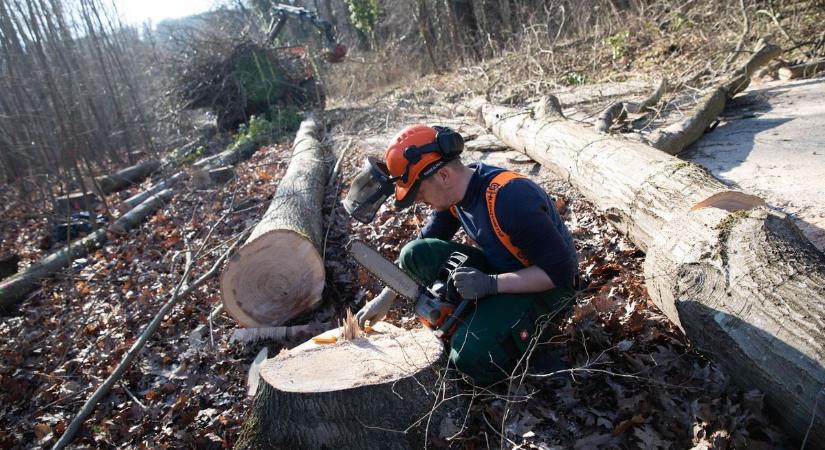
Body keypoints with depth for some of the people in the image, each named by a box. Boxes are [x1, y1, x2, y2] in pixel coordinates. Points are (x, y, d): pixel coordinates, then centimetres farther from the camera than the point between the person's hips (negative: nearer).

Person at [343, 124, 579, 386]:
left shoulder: (510, 199, -32)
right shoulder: (454, 190, -6)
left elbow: (561, 271, -28)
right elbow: (426, 241, 9)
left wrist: (491, 284, -30)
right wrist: (384, 299, 8)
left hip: (545, 286, -7)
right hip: (496, 269, 8)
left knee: (471, 356, -28)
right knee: (415, 254, -9)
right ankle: (474, 323, 0)